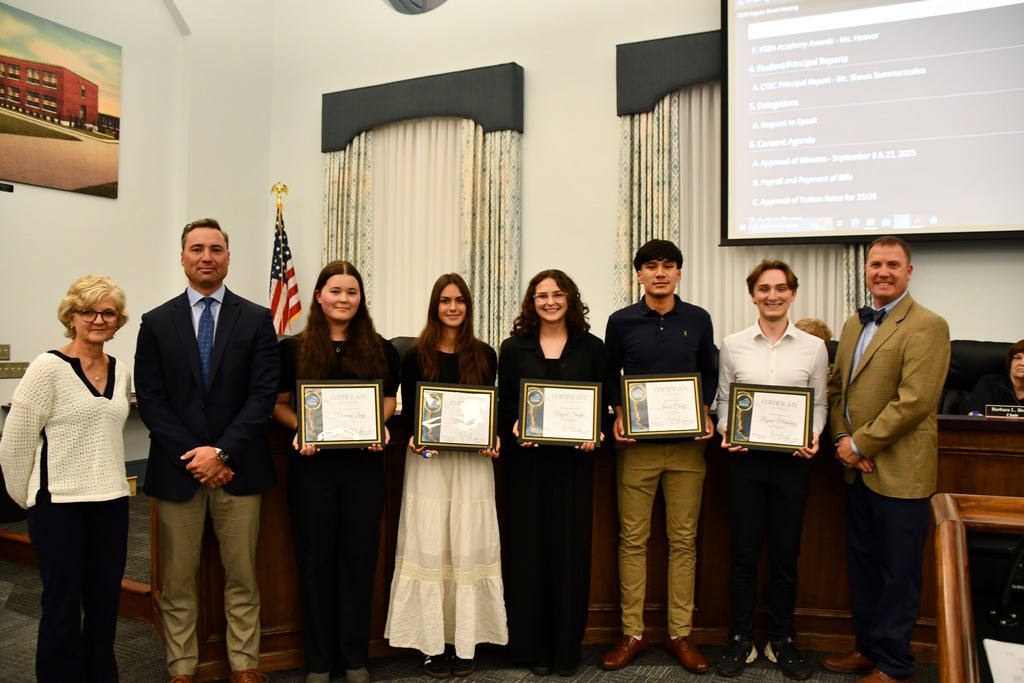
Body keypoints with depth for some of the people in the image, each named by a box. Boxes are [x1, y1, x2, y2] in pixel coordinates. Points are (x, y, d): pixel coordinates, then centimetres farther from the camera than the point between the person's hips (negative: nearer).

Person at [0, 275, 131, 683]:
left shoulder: (121, 372, 6)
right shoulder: (48, 368, -11)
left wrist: (109, 481, 13)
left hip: (112, 503, 5)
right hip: (59, 506, -5)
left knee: (105, 605, 13)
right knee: (63, 608, 6)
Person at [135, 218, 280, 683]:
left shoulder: (256, 320, 3)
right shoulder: (156, 323, 5)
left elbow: (263, 394, -4)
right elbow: (150, 399, 0)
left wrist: (222, 451, -13)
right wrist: (192, 456, -10)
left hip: (237, 466, 0)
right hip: (176, 468, 1)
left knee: (242, 576, 9)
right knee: (178, 580, 10)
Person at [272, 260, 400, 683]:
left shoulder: (380, 350, 4)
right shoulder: (293, 349, 0)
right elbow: (278, 405, 4)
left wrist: (380, 426, -9)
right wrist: (300, 428, -15)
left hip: (364, 465, 1)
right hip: (312, 466, -1)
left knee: (359, 558, 9)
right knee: (315, 560, 9)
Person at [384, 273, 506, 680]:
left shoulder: (484, 355, 7)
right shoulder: (416, 355, 3)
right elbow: (407, 410, 3)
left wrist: (494, 441, -11)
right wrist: (413, 440, -15)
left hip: (473, 461, 1)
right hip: (428, 460, -1)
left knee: (469, 548, 4)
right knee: (429, 549, 3)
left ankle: (465, 642, 15)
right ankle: (432, 644, 14)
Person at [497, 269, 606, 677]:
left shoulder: (591, 348, 6)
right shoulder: (514, 348, 6)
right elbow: (504, 404, 5)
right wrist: (515, 428, -14)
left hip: (574, 459, 0)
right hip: (528, 460, 0)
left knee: (571, 548, 5)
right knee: (530, 547, 4)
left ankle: (567, 647, 19)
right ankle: (533, 645, 19)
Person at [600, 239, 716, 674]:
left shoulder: (698, 320, 5)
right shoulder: (621, 322, 1)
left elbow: (709, 372, 13)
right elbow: (610, 375, 9)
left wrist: (705, 412, -2)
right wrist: (618, 414, -6)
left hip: (687, 443, 1)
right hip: (637, 443, -1)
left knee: (684, 539, 7)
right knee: (632, 539, 4)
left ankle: (680, 633, 20)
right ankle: (632, 633, 17)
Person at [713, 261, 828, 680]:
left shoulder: (814, 347, 4)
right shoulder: (733, 346, 3)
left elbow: (820, 403, 8)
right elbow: (722, 401, 7)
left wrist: (813, 435, -9)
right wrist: (726, 431, -10)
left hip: (792, 460, 1)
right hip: (744, 457, 0)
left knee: (785, 553, 10)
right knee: (743, 551, 7)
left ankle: (781, 641, 27)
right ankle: (740, 640, 22)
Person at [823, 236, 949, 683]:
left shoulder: (927, 326, -12)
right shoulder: (853, 325, 12)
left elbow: (915, 400, -20)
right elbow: (836, 386, 14)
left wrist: (860, 444, -15)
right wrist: (842, 437, -2)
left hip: (899, 471, -7)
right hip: (858, 469, 7)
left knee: (898, 573, 6)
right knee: (862, 564, 17)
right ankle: (868, 647, 33)